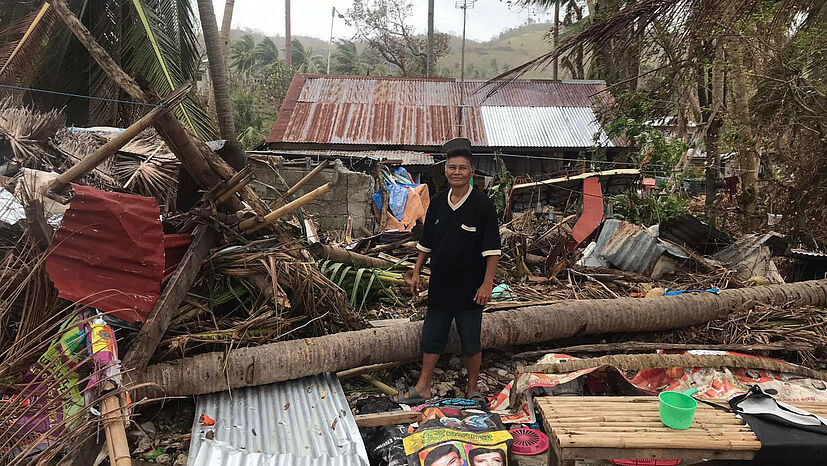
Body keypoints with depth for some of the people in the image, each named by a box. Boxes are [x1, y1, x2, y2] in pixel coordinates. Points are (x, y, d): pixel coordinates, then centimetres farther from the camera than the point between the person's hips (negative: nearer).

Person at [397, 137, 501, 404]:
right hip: (440, 284, 5)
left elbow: (491, 249, -10)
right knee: (432, 336, 11)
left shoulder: (482, 204, -9)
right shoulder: (437, 202, 5)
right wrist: (417, 272, 12)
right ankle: (422, 388, 24)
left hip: (470, 287, -4)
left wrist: (487, 284, -15)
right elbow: (426, 243, 14)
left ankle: (472, 389, 25)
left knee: (471, 341, 7)